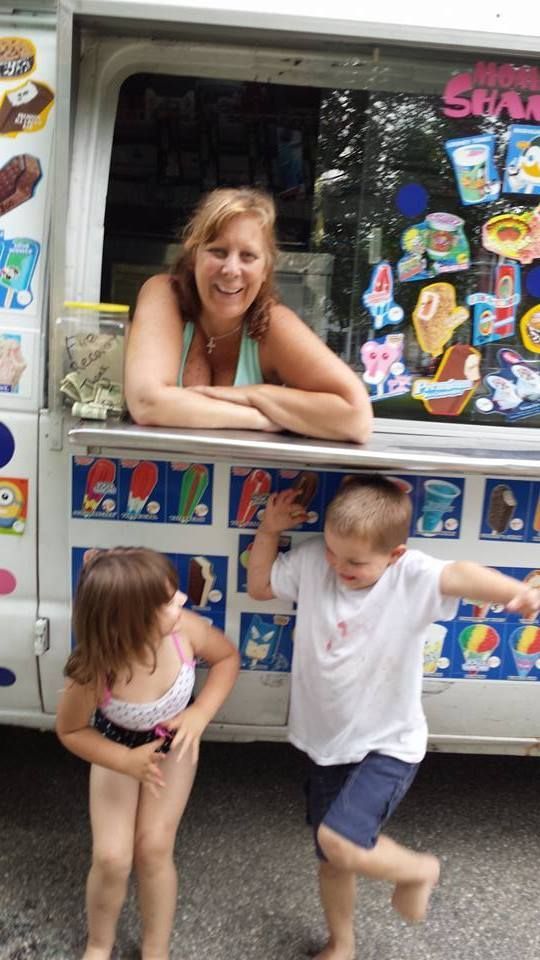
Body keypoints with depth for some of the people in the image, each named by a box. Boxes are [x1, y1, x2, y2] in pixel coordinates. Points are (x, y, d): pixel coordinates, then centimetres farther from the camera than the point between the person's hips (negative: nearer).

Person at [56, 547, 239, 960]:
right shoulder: (94, 673, -38)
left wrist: (199, 715, -25)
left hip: (173, 742, 1)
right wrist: (126, 761, -28)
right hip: (119, 746, -1)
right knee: (112, 858, -3)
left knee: (154, 848, -2)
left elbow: (227, 657, -14)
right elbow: (70, 730, -16)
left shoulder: (185, 629, -36)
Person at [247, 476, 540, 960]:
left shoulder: (413, 576, -22)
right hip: (327, 743, 5)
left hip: (388, 746, -4)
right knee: (332, 861, 18)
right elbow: (260, 585, 6)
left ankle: (417, 870, 12)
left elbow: (460, 575, -42)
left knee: (339, 841, -22)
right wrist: (270, 529, -8)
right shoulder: (312, 559, -10)